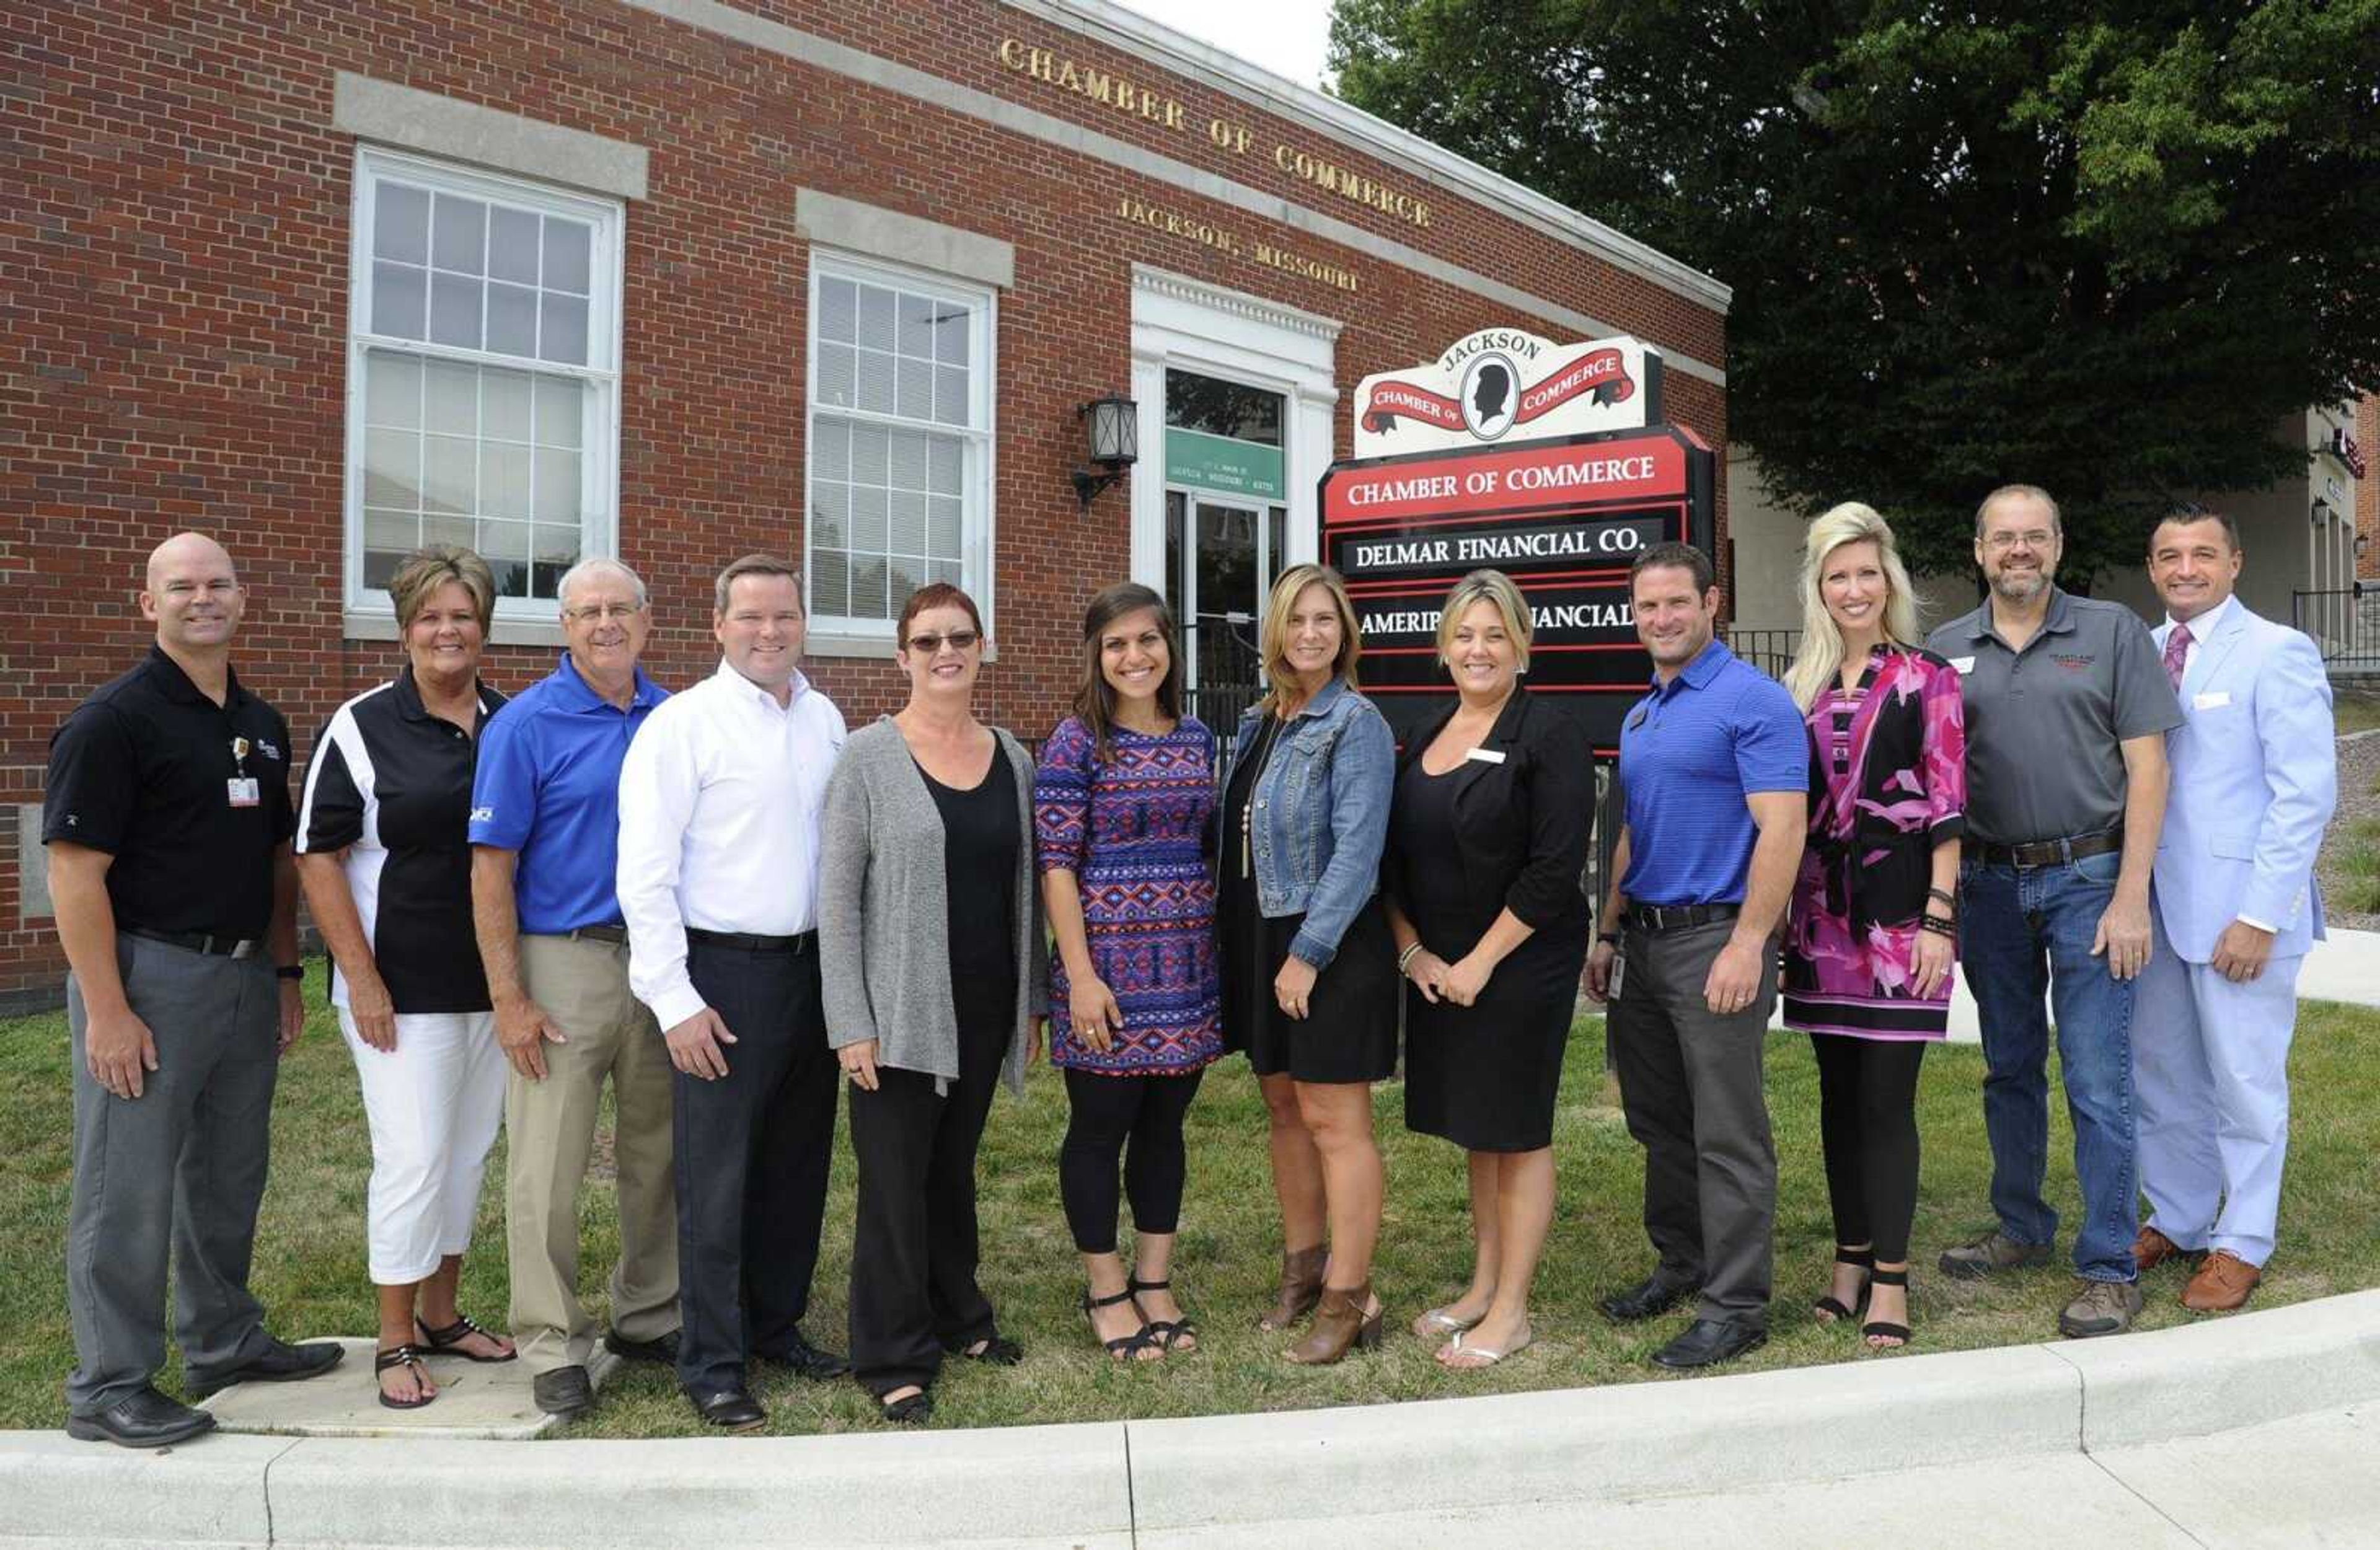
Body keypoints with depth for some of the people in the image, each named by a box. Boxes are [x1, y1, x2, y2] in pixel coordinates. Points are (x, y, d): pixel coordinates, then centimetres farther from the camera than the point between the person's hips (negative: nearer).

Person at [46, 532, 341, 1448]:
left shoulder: (262, 726, 12)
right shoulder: (113, 720, -11)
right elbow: (76, 870, -15)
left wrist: (285, 972, 13)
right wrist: (106, 1010, -19)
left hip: (246, 982, 7)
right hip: (148, 978, -7)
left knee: (230, 1178, 17)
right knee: (129, 1189, 1)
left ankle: (223, 1341, 32)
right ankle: (110, 1388, 13)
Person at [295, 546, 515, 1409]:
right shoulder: (364, 726, -6)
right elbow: (318, 857, -7)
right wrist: (361, 977, -12)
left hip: (491, 982, 4)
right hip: (402, 987, -4)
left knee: (470, 1151, 13)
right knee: (413, 1158, -4)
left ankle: (441, 1313, 29)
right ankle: (396, 1342, 13)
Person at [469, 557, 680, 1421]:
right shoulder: (527, 724, -6)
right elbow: (491, 868, -8)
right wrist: (509, 998, -12)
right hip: (564, 963, -4)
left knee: (660, 1154, 13)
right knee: (547, 1167, 0)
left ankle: (648, 1318, 28)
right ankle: (553, 1347, 14)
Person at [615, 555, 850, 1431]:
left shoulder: (826, 720, 9)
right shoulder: (684, 724, -9)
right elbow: (644, 876, -12)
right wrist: (675, 1001, -14)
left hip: (812, 966, 6)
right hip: (724, 973, -6)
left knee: (797, 1165, 15)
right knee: (717, 1179, 2)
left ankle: (777, 1326, 32)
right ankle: (712, 1366, 16)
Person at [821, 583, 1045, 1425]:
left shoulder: (1011, 758, 7)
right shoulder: (869, 756, -6)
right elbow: (838, 895, -8)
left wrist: (1032, 1000, 12)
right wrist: (850, 1023, -12)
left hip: (985, 1008, 4)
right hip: (900, 1010, -4)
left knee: (955, 1167, 16)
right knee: (896, 1180, 3)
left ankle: (958, 1317, 32)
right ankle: (895, 1358, 16)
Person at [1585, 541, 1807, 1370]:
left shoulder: (1753, 701, -11)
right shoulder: (1640, 716, 15)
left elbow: (1782, 829, -18)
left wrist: (1747, 945, -23)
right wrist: (1609, 935, 17)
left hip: (1715, 937, -8)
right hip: (1643, 943, 9)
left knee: (1728, 1135, -2)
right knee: (1659, 1121, 17)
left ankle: (1736, 1303, 8)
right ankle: (1682, 1262, 31)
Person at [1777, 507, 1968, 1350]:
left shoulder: (1928, 680, -2)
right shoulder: (1801, 686, 9)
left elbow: (1947, 809, -5)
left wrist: (1939, 918, -11)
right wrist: (1777, 917, 9)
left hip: (1897, 913, -4)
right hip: (1820, 915, 4)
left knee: (1886, 1096, -1)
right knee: (1839, 1091, 11)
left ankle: (1889, 1276, 10)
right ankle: (1850, 1257, 23)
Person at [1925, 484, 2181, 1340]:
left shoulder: (2113, 632, 0)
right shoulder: (1945, 650, 7)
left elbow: (2147, 768, -4)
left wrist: (2130, 897, -11)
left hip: (2087, 878, -3)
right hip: (1989, 883, 4)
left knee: (2098, 1084, -3)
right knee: (2010, 1070, 14)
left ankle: (2109, 1269, 7)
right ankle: (2021, 1228, 29)